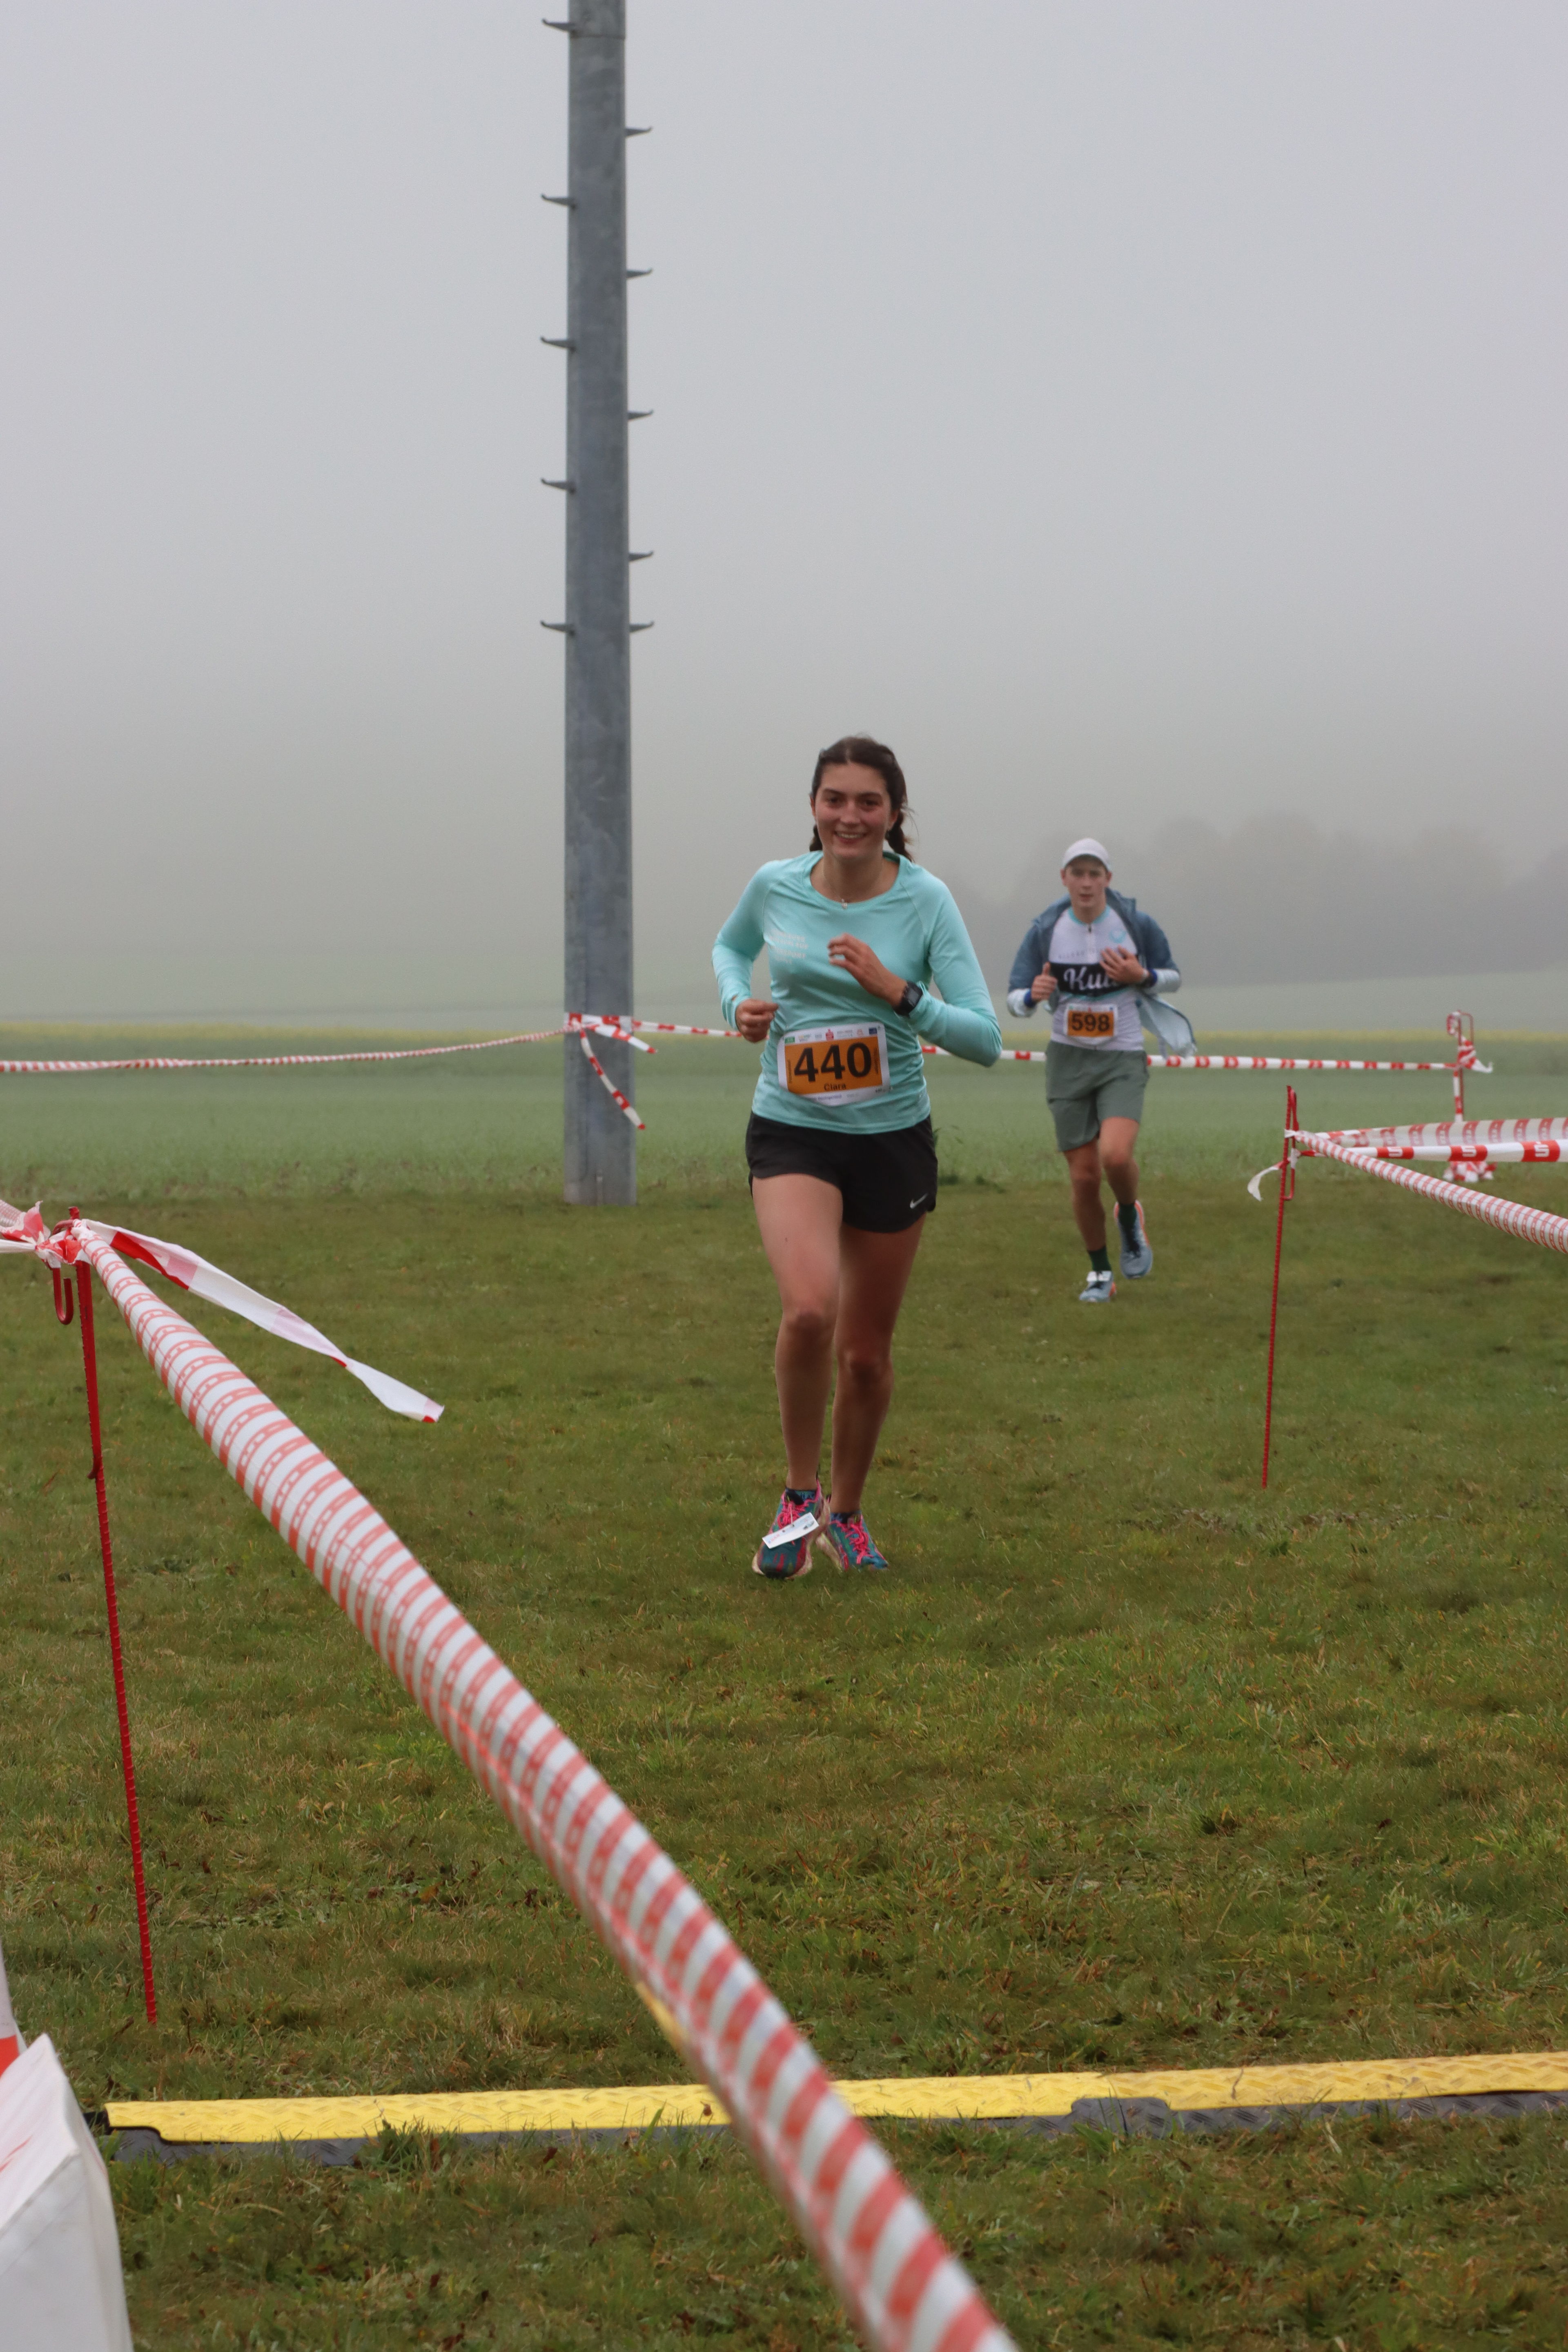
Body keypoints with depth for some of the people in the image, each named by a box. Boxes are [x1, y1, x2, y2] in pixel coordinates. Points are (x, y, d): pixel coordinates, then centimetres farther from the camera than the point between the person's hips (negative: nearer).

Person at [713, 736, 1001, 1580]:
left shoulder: (925, 900, -9)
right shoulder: (774, 886, -4)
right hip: (791, 1133, 0)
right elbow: (731, 944, 20)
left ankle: (846, 1512, 35)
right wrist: (737, 1003, 0)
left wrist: (899, 992, -24)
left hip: (893, 1140, 1)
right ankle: (798, 1495, -5)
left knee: (866, 1352, 10)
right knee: (810, 1308, -26)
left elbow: (984, 1039, -11)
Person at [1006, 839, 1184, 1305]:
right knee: (1084, 1178, 0)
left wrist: (1142, 977, -13)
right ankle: (1100, 1274, 20)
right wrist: (1034, 995, -22)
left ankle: (1130, 1219, 10)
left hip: (1123, 1060, -2)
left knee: (1116, 1156, -24)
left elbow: (1172, 976, 9)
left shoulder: (1136, 924, -5)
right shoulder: (1045, 930, -3)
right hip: (1068, 1059, 2)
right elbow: (1015, 998, 2)